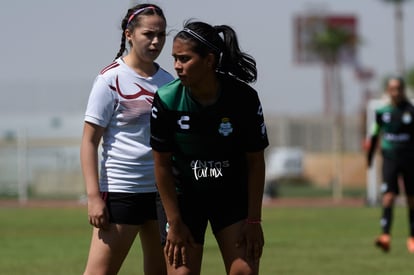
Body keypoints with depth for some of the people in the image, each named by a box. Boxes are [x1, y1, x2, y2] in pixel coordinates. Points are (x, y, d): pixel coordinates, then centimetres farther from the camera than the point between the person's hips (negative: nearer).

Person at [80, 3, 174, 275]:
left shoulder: (168, 81, 10)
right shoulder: (111, 79, -6)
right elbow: (90, 141, -7)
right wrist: (94, 196, -15)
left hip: (162, 190, 6)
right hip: (120, 190, -6)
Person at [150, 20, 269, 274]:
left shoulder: (244, 98, -17)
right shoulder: (166, 100, -17)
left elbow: (255, 161, -7)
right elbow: (162, 164, -9)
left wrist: (253, 220, -7)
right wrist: (175, 222, -9)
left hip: (233, 196, 1)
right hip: (184, 196, 0)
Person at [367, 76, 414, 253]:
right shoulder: (382, 111, 1)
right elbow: (375, 135, 12)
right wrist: (369, 157, 15)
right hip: (389, 159, 0)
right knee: (388, 196, -14)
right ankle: (385, 236, -23)